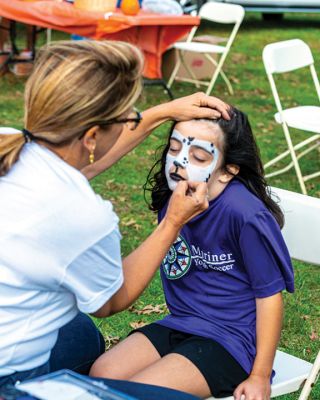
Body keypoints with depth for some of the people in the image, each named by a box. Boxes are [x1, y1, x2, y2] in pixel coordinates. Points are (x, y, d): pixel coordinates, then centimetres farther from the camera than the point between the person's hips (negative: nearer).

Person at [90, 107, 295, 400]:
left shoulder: (244, 213, -23)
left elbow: (269, 294, -15)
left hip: (231, 340, -7)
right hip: (178, 325, 7)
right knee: (102, 374, -8)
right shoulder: (170, 195, -2)